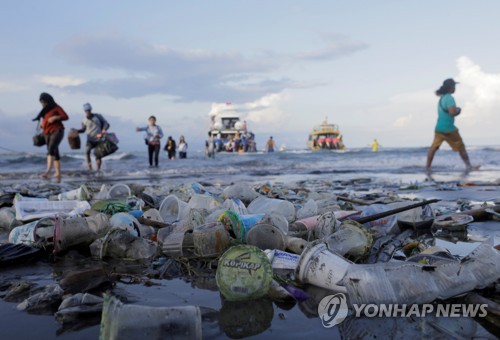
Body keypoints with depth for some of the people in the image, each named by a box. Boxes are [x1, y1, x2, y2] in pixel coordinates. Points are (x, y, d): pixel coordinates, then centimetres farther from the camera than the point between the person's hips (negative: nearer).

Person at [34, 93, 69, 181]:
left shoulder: (56, 108, 0)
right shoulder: (44, 110, 20)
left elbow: (66, 117, -6)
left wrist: (55, 117, -19)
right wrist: (42, 124, 7)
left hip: (57, 131, -7)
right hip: (48, 134, 7)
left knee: (51, 149, -26)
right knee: (55, 153, 7)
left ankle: (48, 171, -42)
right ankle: (58, 174, 10)